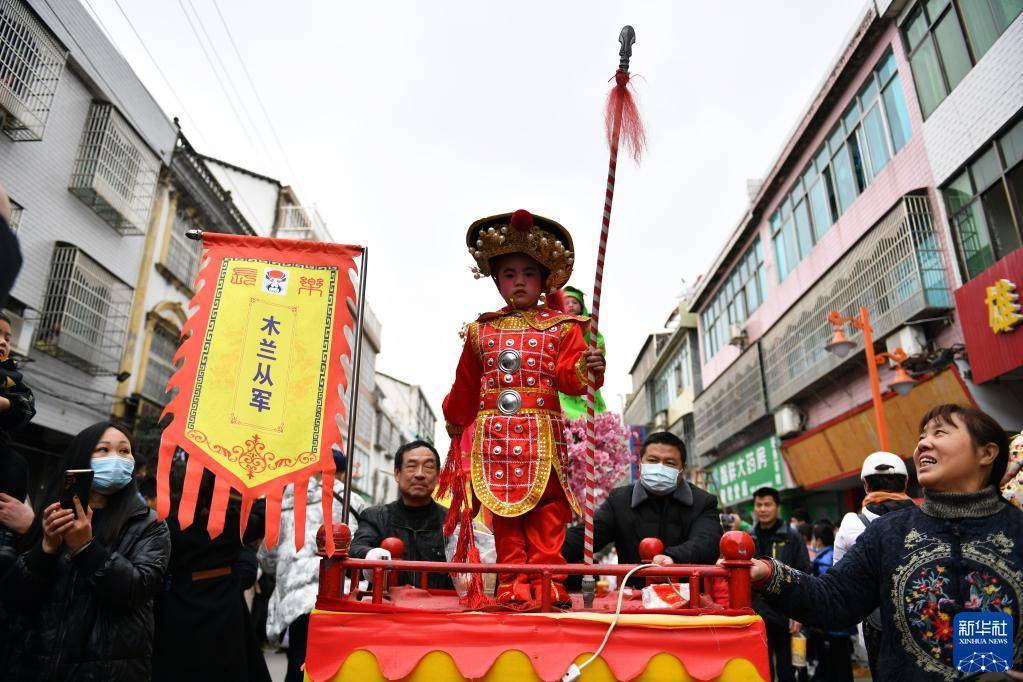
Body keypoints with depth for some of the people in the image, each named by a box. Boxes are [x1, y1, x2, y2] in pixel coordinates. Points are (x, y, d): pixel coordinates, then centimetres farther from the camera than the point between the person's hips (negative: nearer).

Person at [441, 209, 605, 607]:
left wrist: (585, 370, -27)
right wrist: (454, 422, 29)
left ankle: (545, 579, 10)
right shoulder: (481, 331, 11)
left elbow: (567, 374, -6)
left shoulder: (561, 326, 4)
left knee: (546, 507, 0)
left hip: (541, 434, -2)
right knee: (503, 507, 5)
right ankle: (512, 582, 12)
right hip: (493, 433, 2)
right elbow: (466, 385, 21)